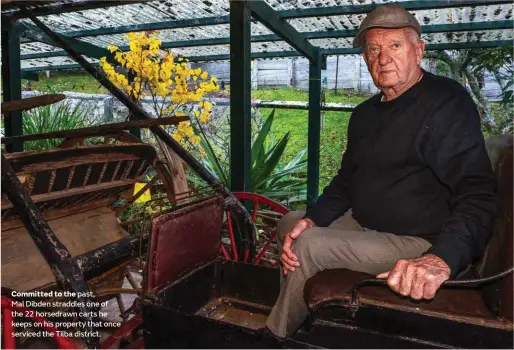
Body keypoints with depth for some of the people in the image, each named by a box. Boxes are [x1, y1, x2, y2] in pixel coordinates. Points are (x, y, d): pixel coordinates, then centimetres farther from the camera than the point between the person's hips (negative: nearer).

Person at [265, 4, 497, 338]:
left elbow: (478, 195, -24)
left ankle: (274, 338, 3)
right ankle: (297, 322, 22)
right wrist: (311, 219, -4)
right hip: (364, 225, 9)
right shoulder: (366, 113, 11)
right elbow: (346, 181, 15)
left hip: (420, 245, -9)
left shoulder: (447, 102, -15)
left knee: (309, 246, -23)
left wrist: (442, 259, -42)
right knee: (290, 224, 10)